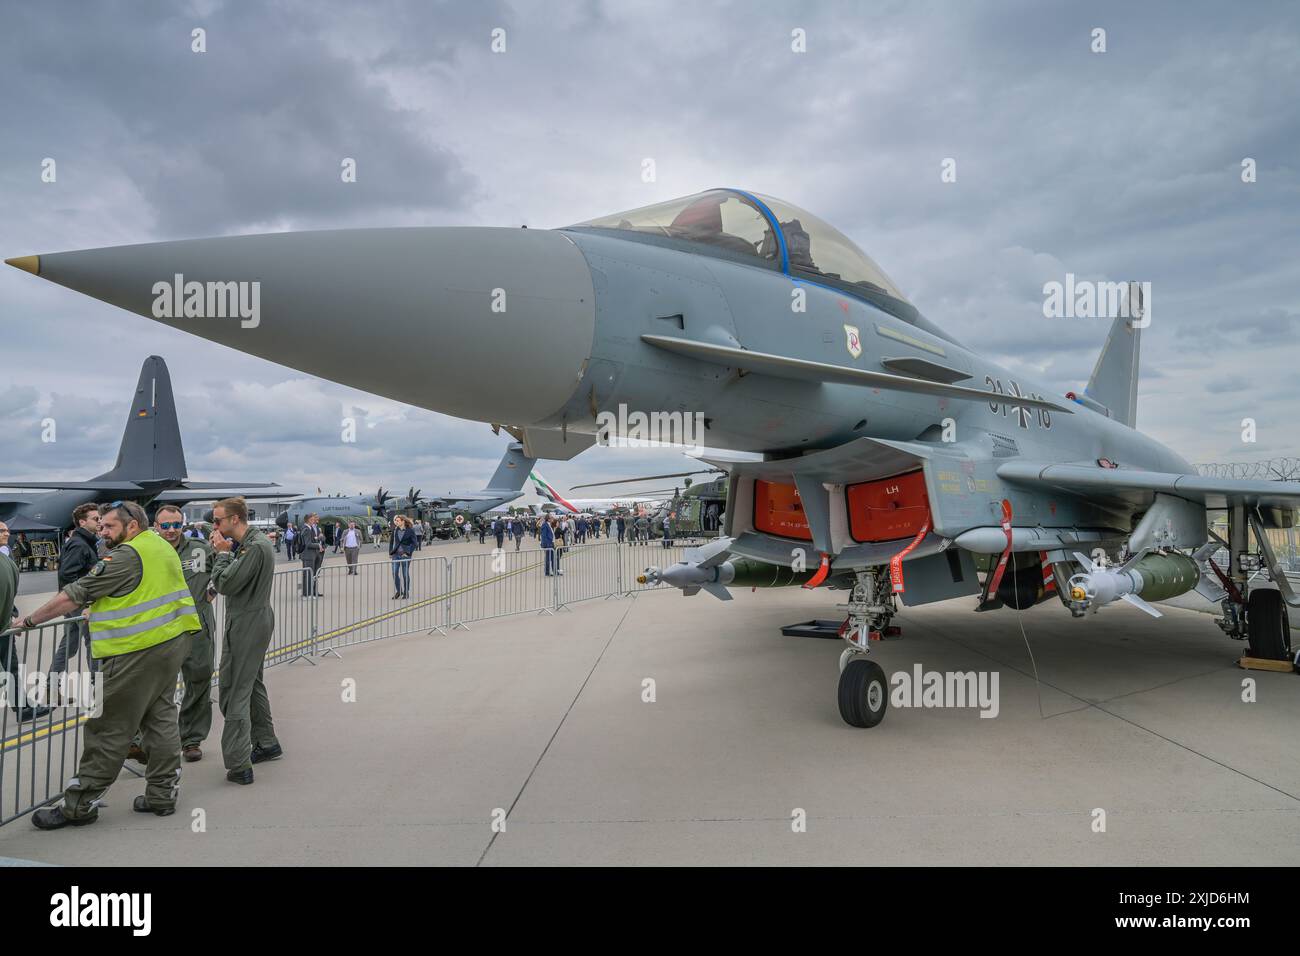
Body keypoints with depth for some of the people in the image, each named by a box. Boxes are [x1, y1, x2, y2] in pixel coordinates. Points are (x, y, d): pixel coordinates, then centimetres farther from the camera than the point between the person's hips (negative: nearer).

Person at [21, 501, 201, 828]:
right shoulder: (162, 546, 13)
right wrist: (103, 612, 27)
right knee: (160, 719, 14)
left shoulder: (125, 556, -15)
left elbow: (73, 596, -12)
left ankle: (79, 804, 10)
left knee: (108, 728, 0)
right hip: (172, 642, 9)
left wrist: (30, 620, -1)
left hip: (139, 651, -9)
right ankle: (162, 794, 19)